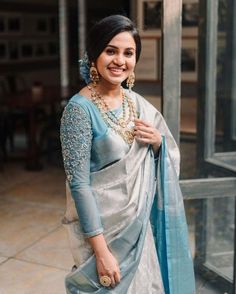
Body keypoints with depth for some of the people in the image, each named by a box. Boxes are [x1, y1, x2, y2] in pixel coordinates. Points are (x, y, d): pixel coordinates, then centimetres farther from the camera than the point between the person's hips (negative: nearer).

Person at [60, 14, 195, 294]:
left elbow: (167, 161, 11)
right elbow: (78, 183, -19)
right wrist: (100, 250, -21)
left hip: (141, 223, 6)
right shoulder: (80, 108, -17)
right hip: (103, 226, -6)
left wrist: (157, 142, -11)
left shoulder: (137, 102, 2)